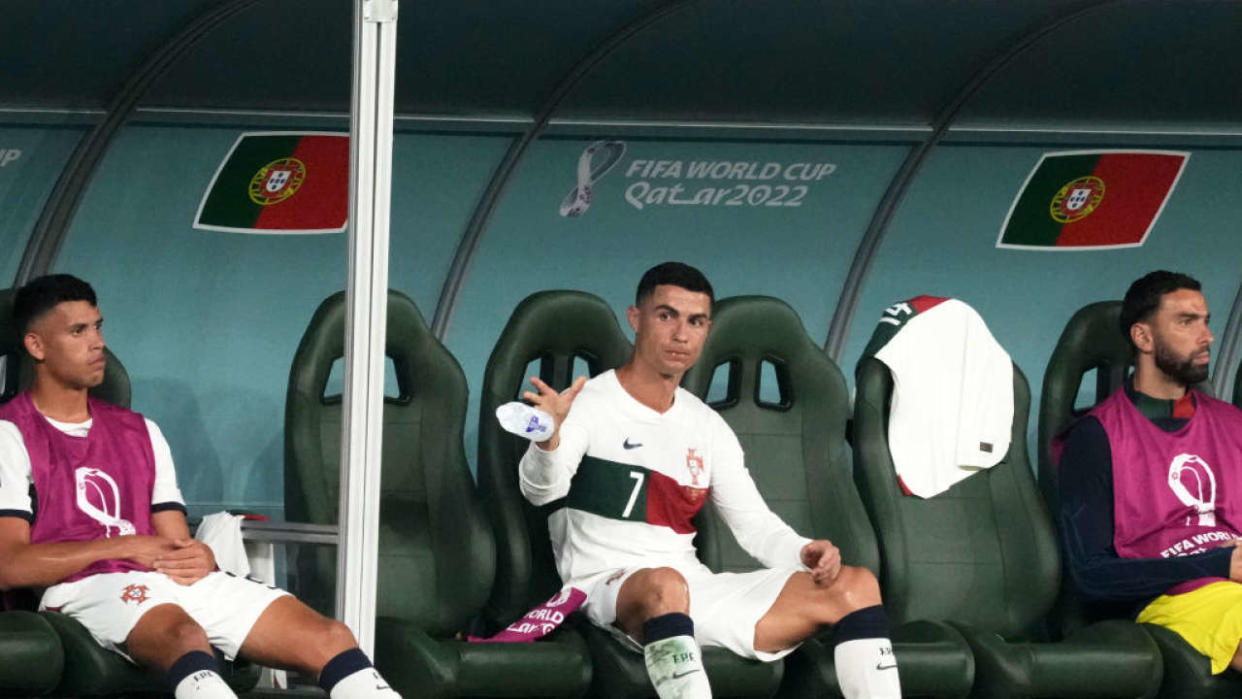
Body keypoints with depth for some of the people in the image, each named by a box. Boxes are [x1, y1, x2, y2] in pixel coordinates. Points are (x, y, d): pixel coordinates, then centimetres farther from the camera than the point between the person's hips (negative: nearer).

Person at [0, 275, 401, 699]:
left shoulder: (139, 432, 28)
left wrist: (200, 559, -4)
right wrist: (121, 546, -7)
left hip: (178, 582, 7)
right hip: (86, 586, -6)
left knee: (330, 638, -15)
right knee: (187, 637, -41)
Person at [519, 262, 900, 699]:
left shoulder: (708, 429, 17)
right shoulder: (588, 405, -4)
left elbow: (754, 523, 19)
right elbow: (542, 489, -21)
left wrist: (803, 552, -4)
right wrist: (548, 439, -46)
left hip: (696, 591, 7)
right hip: (611, 588, -7)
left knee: (855, 585, -7)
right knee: (664, 583, -43)